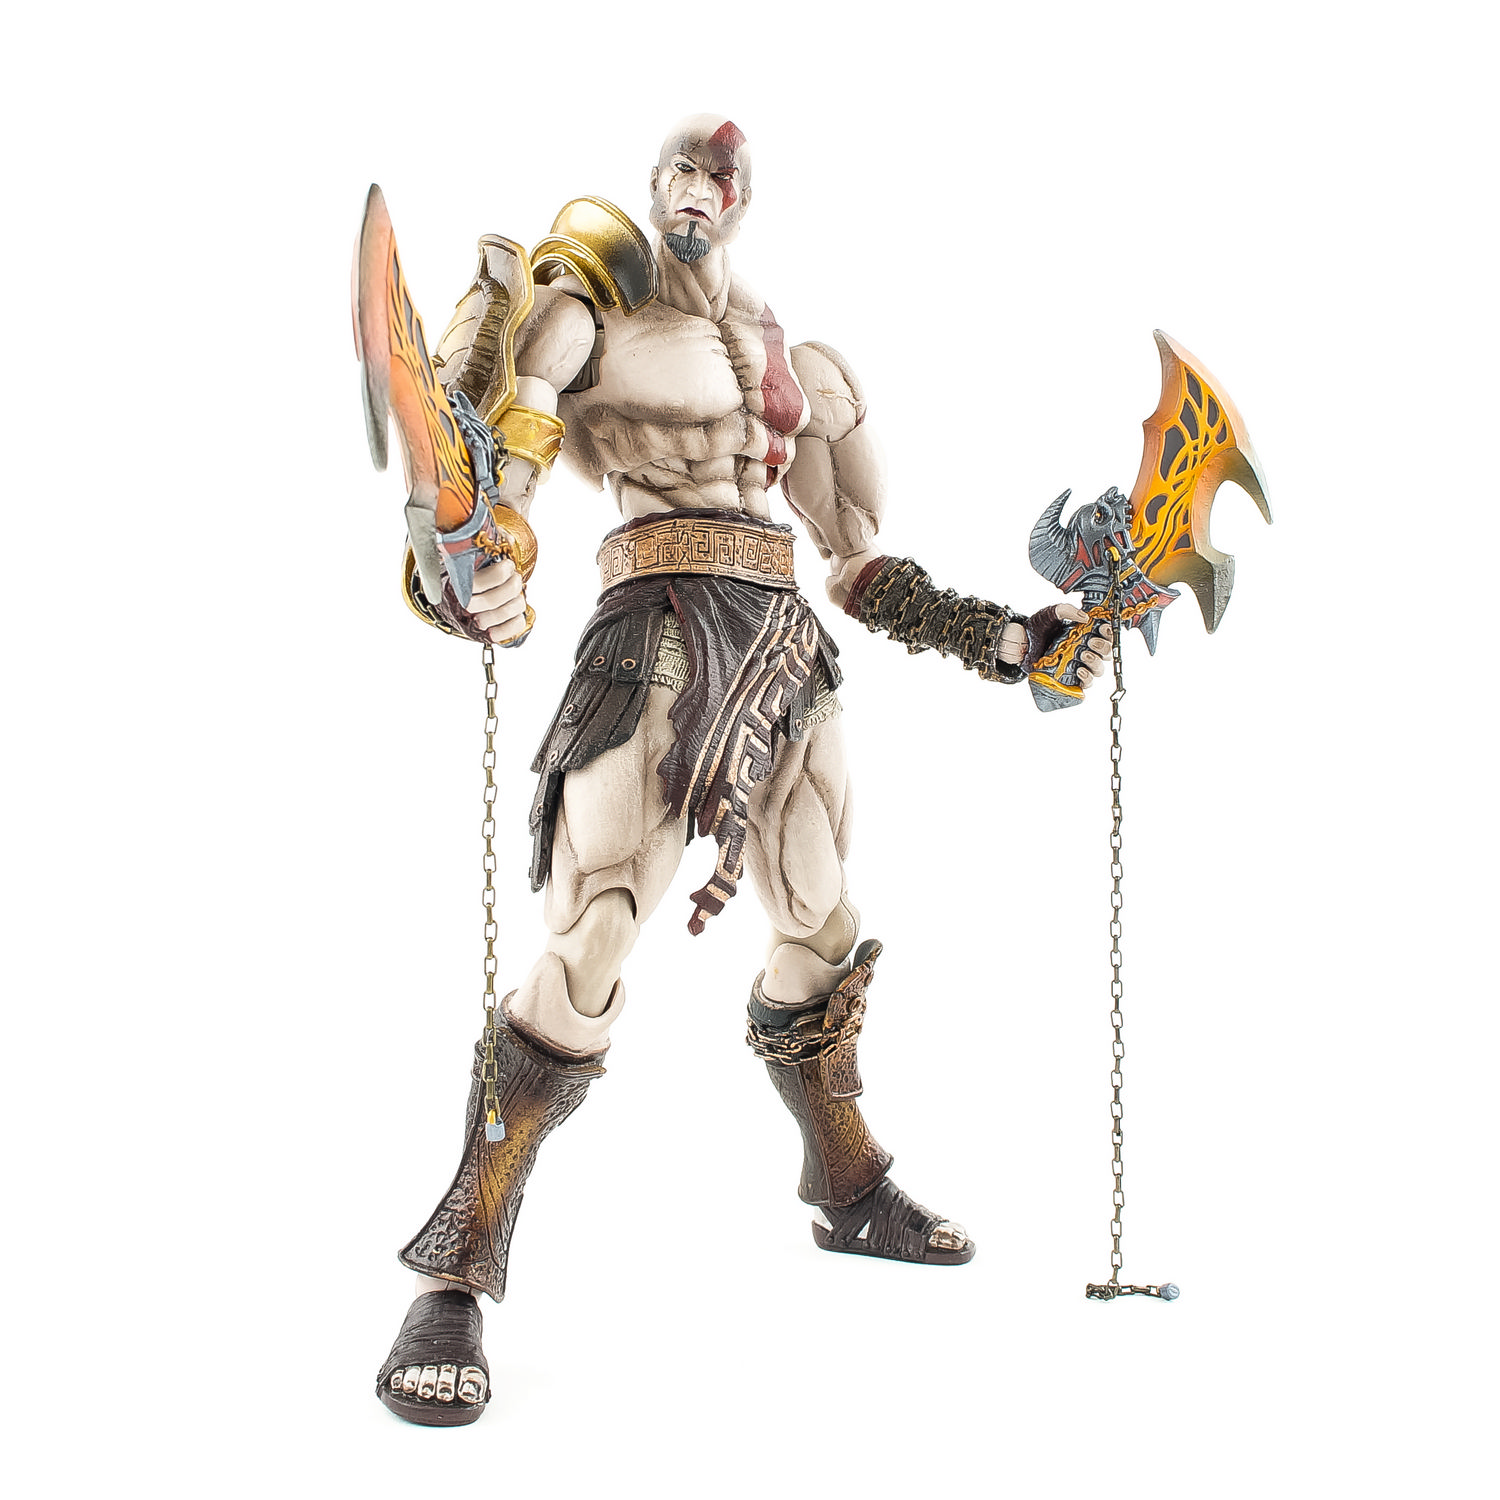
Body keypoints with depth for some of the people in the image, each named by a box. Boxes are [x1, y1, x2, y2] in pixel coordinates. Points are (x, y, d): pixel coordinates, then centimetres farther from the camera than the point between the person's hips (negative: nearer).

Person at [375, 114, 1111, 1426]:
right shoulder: (590, 315, 7)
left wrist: (1010, 638, 19)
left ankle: (851, 1191, 35)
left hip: (785, 641, 6)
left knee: (824, 931, 15)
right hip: (665, 625, -6)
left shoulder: (794, 365, 22)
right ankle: (456, 1274, -12)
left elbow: (861, 566, 24)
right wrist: (465, 578, -30)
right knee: (593, 946, -19)